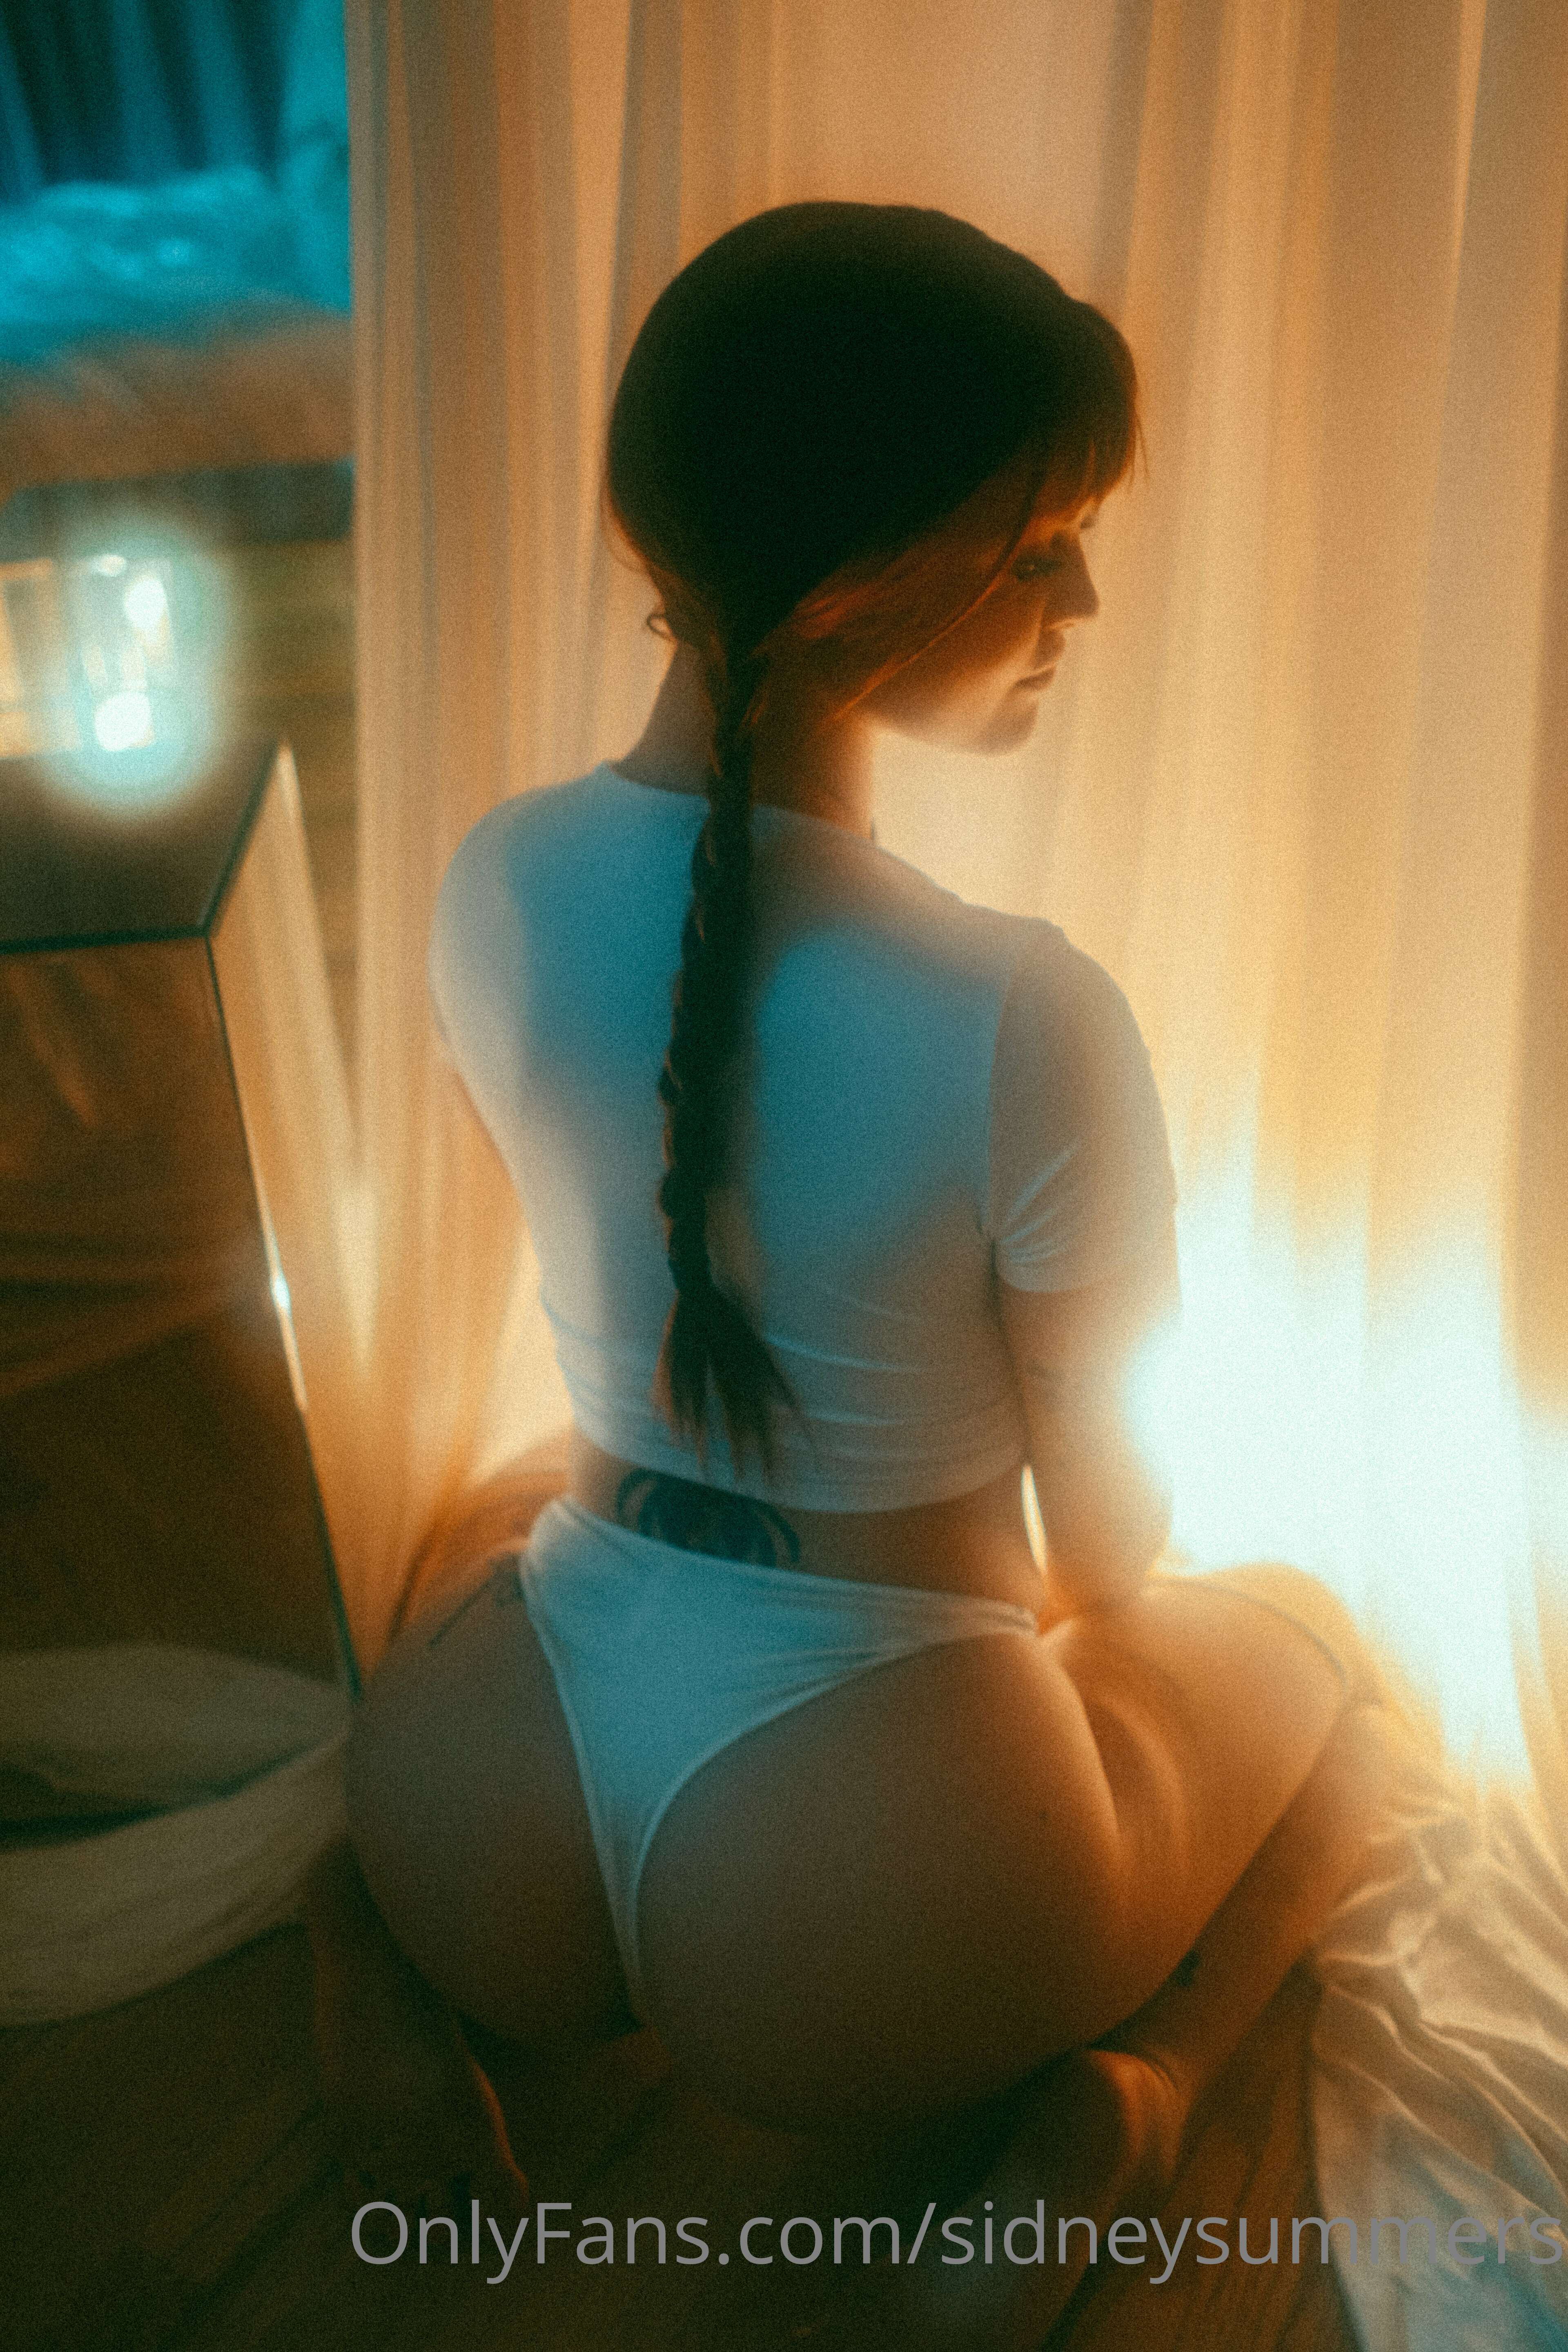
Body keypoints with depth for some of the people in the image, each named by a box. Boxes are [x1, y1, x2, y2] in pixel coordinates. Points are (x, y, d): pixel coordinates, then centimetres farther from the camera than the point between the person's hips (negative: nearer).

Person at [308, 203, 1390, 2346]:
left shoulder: (497, 881, -9)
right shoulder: (1022, 1022, -26)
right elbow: (1107, 1512, -9)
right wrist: (1074, 1615, 16)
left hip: (496, 1829, 4)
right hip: (856, 1911, -3)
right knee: (1313, 1638, 26)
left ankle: (390, 1966, 15)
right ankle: (1117, 2086, 2)